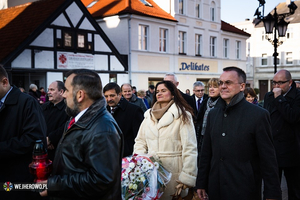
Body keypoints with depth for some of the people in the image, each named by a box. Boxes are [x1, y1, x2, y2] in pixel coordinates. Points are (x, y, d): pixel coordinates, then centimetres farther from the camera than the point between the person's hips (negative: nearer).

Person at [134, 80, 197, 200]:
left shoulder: (182, 116, -6)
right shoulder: (149, 115, 11)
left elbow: (190, 148, -11)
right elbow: (140, 142, 15)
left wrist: (187, 177, -15)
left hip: (174, 171, -4)